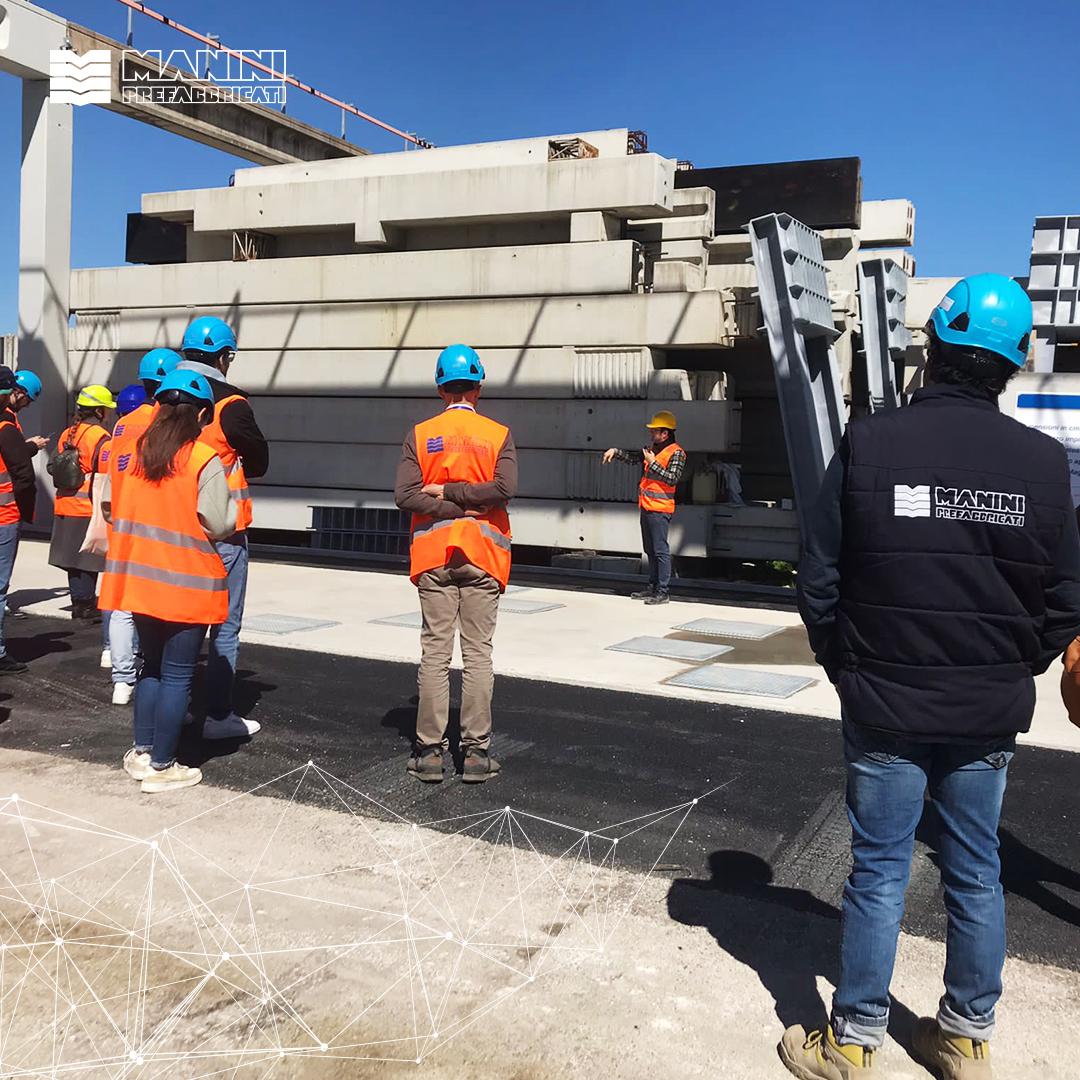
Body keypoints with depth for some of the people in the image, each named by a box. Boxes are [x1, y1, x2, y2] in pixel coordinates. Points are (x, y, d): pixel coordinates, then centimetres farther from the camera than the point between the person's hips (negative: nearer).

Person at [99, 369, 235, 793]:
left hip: (139, 578, 6)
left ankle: (141, 752, 25)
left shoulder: (127, 453, 3)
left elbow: (109, 508, 9)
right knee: (177, 675, 5)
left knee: (153, 665, 21)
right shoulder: (205, 460, -14)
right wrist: (231, 499, 4)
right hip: (188, 583, -6)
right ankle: (161, 767, 11)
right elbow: (219, 524, -15)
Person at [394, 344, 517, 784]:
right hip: (482, 554, -1)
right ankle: (476, 753, 5)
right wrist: (464, 500, -7)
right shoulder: (498, 435, 0)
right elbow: (504, 488, -15)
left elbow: (405, 494, -9)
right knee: (478, 654, 3)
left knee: (434, 653, 5)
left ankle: (429, 751, 7)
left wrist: (442, 494, -4)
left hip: (434, 555, 1)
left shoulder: (420, 435, 2)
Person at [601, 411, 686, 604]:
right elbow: (632, 457, 28)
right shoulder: (652, 449, 17)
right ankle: (652, 587, 21)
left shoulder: (676, 453, -8)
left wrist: (653, 464, -16)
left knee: (661, 550, -8)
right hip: (646, 507, 9)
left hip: (660, 509, -9)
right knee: (650, 550, 14)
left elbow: (672, 479, -18)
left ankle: (662, 592, -6)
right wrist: (615, 451, 13)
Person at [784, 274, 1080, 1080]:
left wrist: (848, 671, 8)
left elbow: (820, 582, -8)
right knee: (976, 874, 16)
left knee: (880, 872, 9)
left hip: (885, 709, -2)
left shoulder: (868, 446, -12)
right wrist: (1009, 676, 15)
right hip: (990, 716, 3)